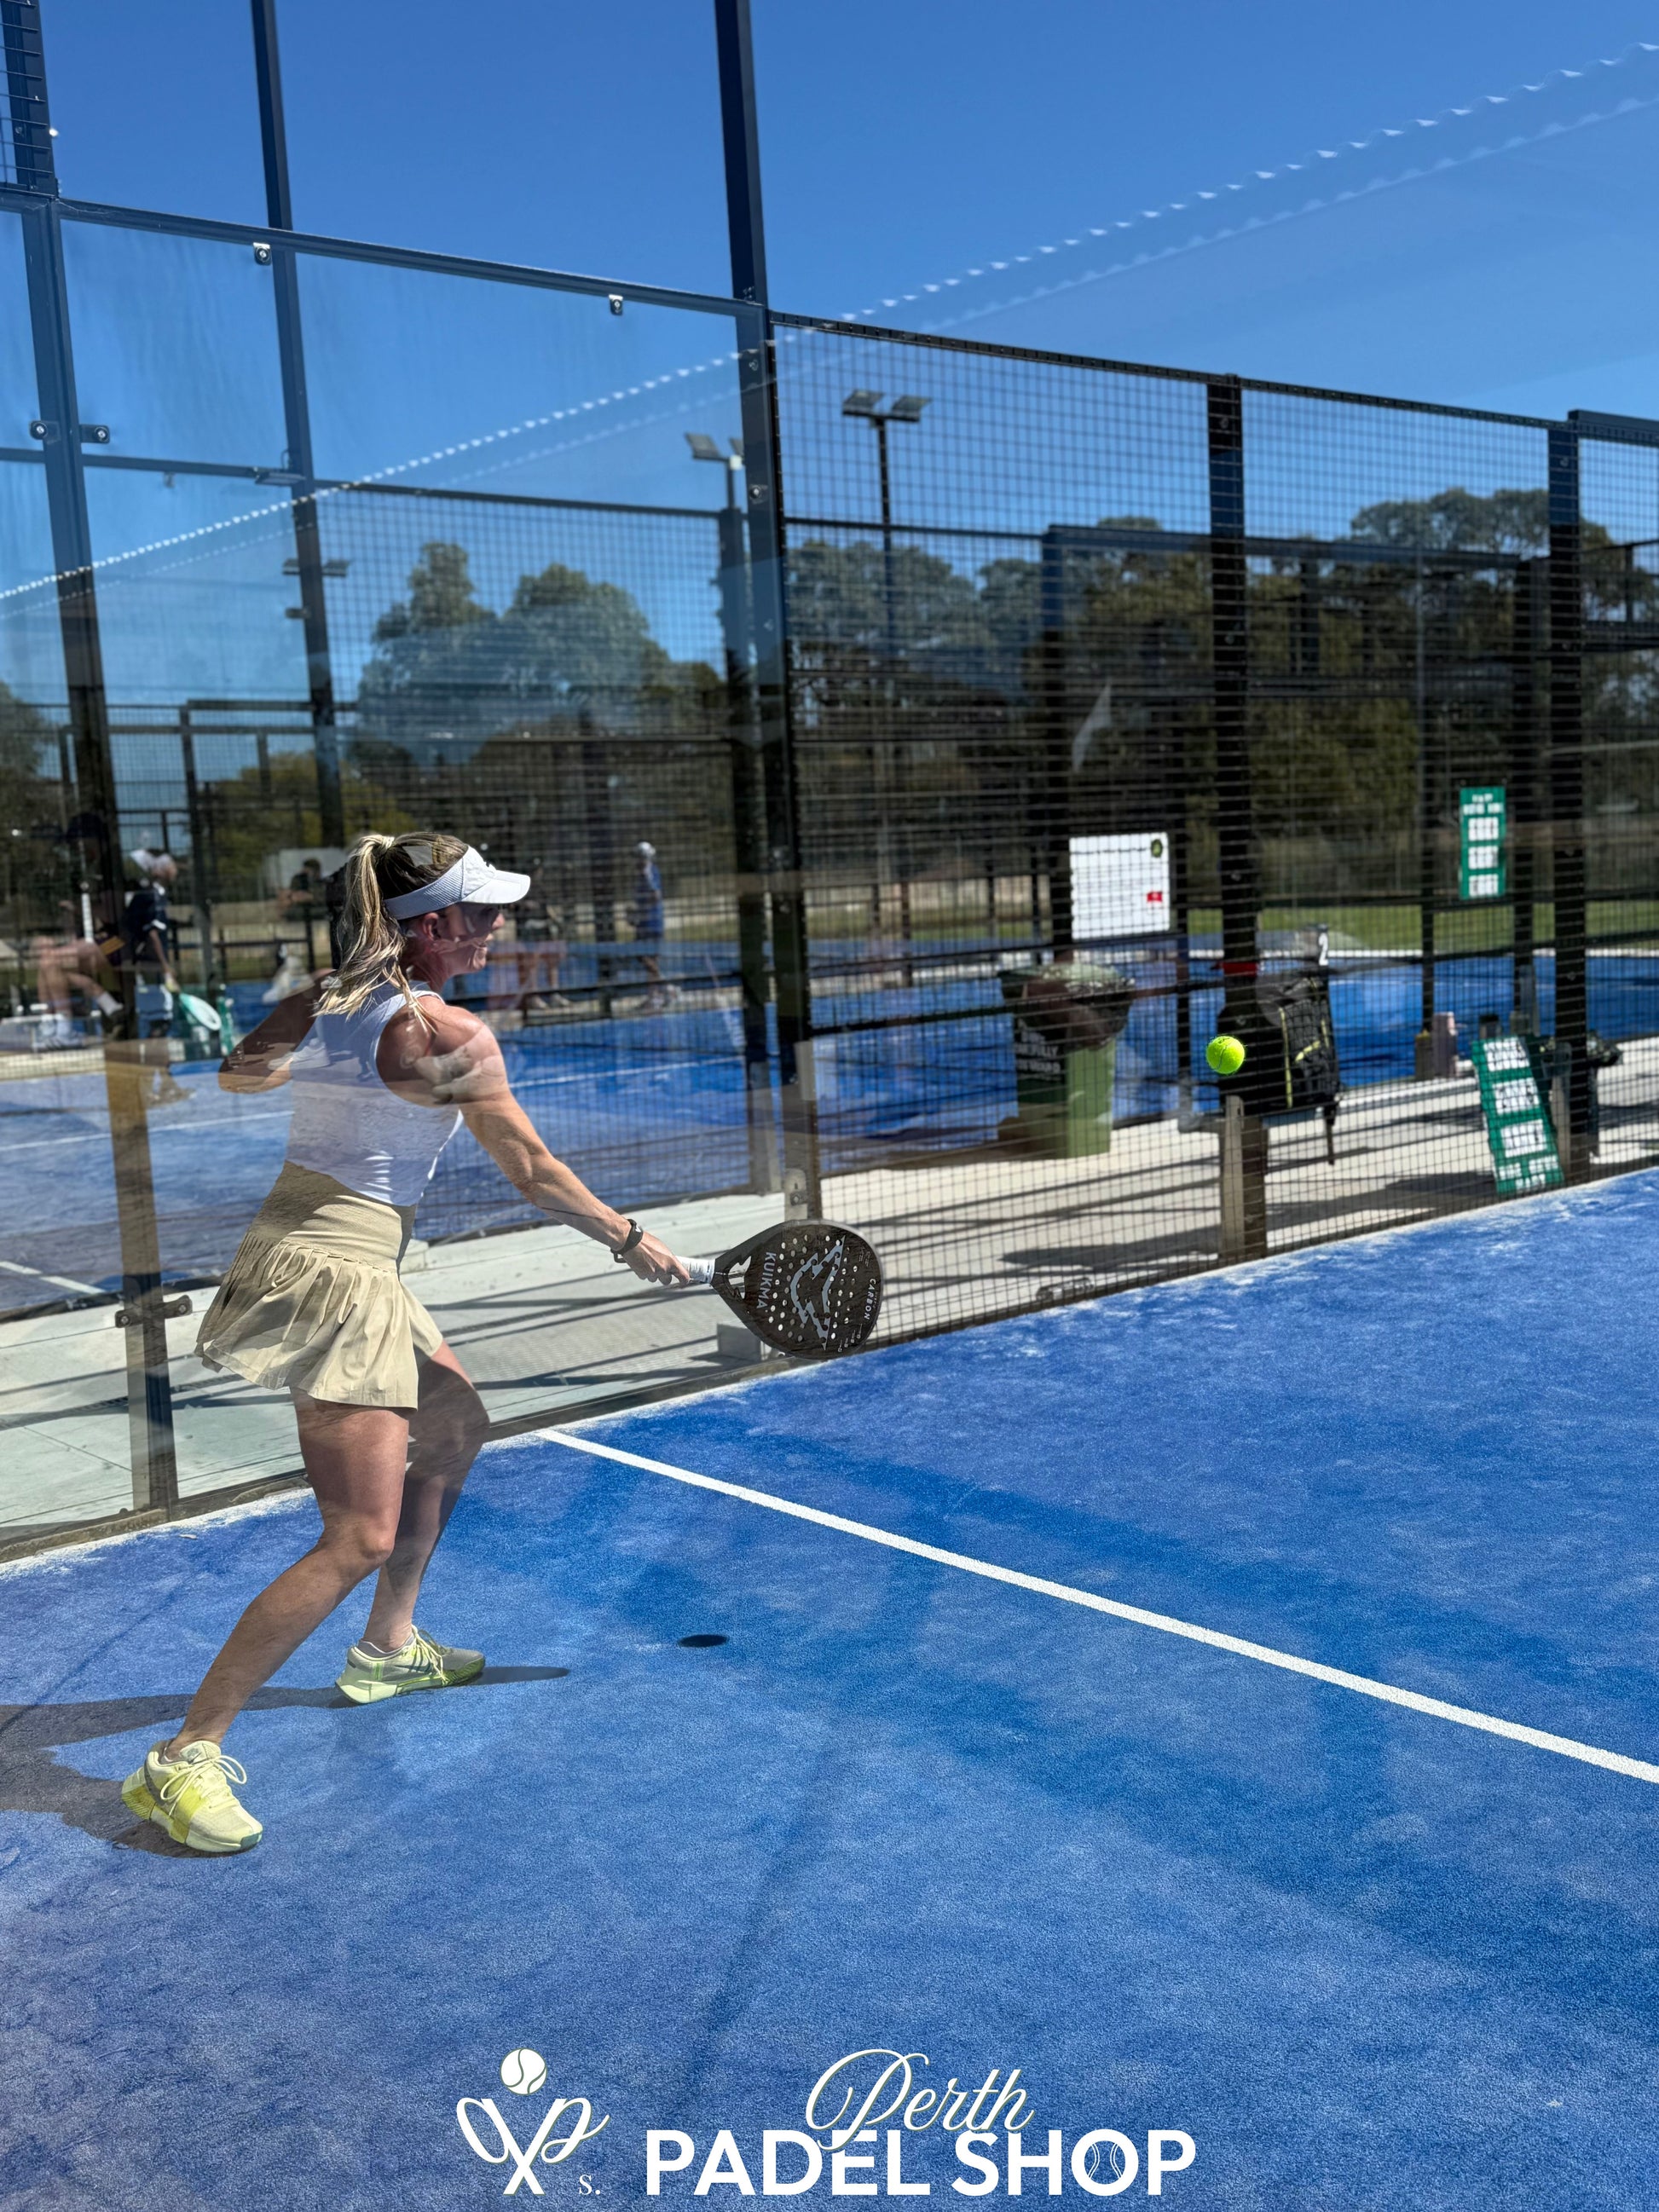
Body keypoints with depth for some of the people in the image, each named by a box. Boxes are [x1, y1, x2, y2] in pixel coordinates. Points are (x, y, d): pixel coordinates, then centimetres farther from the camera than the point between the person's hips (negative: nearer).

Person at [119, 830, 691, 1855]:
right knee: (362, 1539, -10)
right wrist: (633, 1241, 2)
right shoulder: (447, 1035, -17)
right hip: (333, 1279, -10)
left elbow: (238, 1072, 23)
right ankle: (186, 1758, -7)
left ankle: (389, 1647, 41)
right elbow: (535, 1172, -10)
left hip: (298, 1251, 10)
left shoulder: (321, 1000, 5)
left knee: (456, 1428, 27)